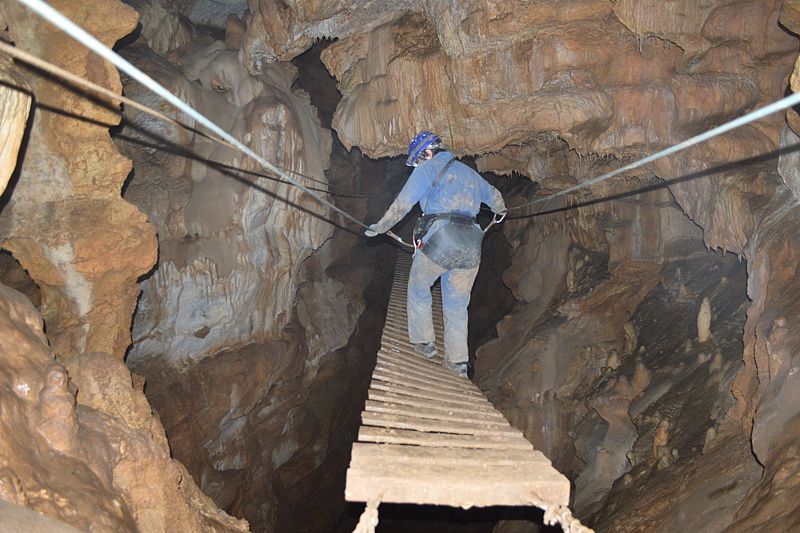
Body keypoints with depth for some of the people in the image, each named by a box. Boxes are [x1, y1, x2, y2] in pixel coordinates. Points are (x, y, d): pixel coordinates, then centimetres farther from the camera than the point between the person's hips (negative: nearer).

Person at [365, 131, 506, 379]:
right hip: (471, 247, 6)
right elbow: (494, 196, 40)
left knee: (418, 289, 20)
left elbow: (402, 205, -1)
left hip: (439, 240, -5)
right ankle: (458, 363, 16)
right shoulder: (469, 172, 25)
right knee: (457, 304, 15)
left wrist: (379, 227, 12)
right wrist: (500, 211, 62)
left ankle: (424, 342, 24)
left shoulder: (428, 169, 5)